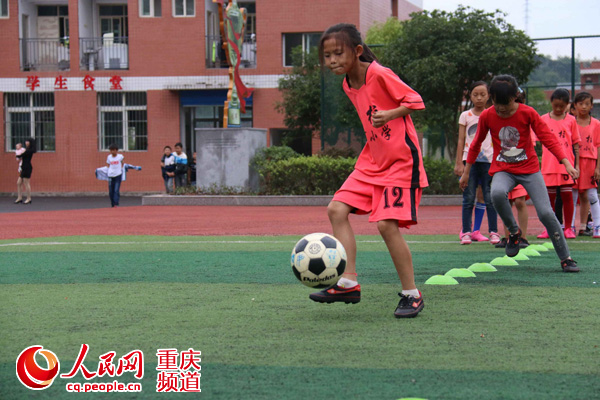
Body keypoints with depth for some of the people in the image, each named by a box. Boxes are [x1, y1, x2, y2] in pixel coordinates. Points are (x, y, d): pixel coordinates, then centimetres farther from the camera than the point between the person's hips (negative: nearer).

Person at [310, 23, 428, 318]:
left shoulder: (380, 75, -16)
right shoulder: (348, 85, 9)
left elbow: (415, 101, -14)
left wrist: (390, 114, -29)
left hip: (401, 161, -8)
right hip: (372, 161, 9)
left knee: (387, 224, -16)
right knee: (337, 209, -5)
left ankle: (411, 294, -1)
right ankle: (348, 283, -4)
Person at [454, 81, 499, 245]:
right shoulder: (465, 116, 7)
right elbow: (461, 141, 6)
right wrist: (459, 163, -1)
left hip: (488, 160, 0)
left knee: (489, 197, -1)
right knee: (468, 197, -2)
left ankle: (493, 232, 3)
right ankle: (466, 232, 1)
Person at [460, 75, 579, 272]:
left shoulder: (528, 113, -10)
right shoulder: (487, 116, -5)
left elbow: (548, 138, -9)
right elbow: (476, 143, 9)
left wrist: (566, 163, -20)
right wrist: (466, 172, 14)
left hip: (529, 169, -1)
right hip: (503, 170, 1)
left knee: (546, 213, -13)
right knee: (497, 193, -35)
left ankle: (566, 258, 2)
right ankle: (513, 232, -8)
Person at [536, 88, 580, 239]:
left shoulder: (571, 120, 4)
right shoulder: (543, 119, 5)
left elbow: (576, 144, 6)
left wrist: (577, 165, 0)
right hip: (549, 165, 1)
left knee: (567, 195, -2)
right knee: (550, 196, 5)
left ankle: (568, 228, 8)